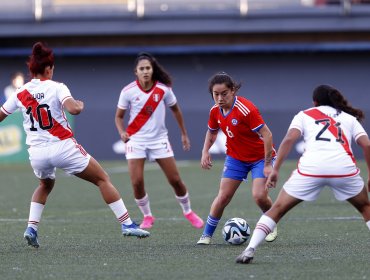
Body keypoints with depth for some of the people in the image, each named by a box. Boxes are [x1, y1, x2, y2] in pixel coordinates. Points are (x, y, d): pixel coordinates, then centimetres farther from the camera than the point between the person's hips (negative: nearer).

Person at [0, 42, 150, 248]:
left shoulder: (20, 94, 5)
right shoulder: (56, 88, -7)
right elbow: (74, 109, -23)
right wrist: (80, 105, -2)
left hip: (36, 152, 4)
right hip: (63, 147, -4)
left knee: (45, 185, 35)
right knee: (103, 179, 9)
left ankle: (32, 227, 16)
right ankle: (127, 224, 2)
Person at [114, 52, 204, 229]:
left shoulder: (163, 89, -7)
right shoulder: (128, 91, -10)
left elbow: (175, 110, 10)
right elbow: (119, 116, 1)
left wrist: (184, 134, 14)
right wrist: (122, 132, -19)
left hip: (159, 139, 1)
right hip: (136, 140, -1)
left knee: (175, 180, 2)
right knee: (137, 182, -12)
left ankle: (188, 211, 25)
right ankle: (147, 216, 10)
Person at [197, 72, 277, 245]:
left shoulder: (246, 109, -29)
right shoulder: (215, 110, -7)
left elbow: (267, 134, -28)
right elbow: (212, 131, 15)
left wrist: (268, 164, -27)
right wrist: (205, 152, 0)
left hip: (260, 157, -5)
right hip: (235, 157, 5)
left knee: (259, 196, -17)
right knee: (223, 196, -2)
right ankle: (206, 235, 9)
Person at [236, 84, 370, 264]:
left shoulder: (304, 115, 23)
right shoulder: (349, 118, 27)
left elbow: (289, 139, 5)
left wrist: (275, 169, 2)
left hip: (311, 167, -1)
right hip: (344, 167, 1)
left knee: (278, 209, 12)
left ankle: (250, 250, -2)